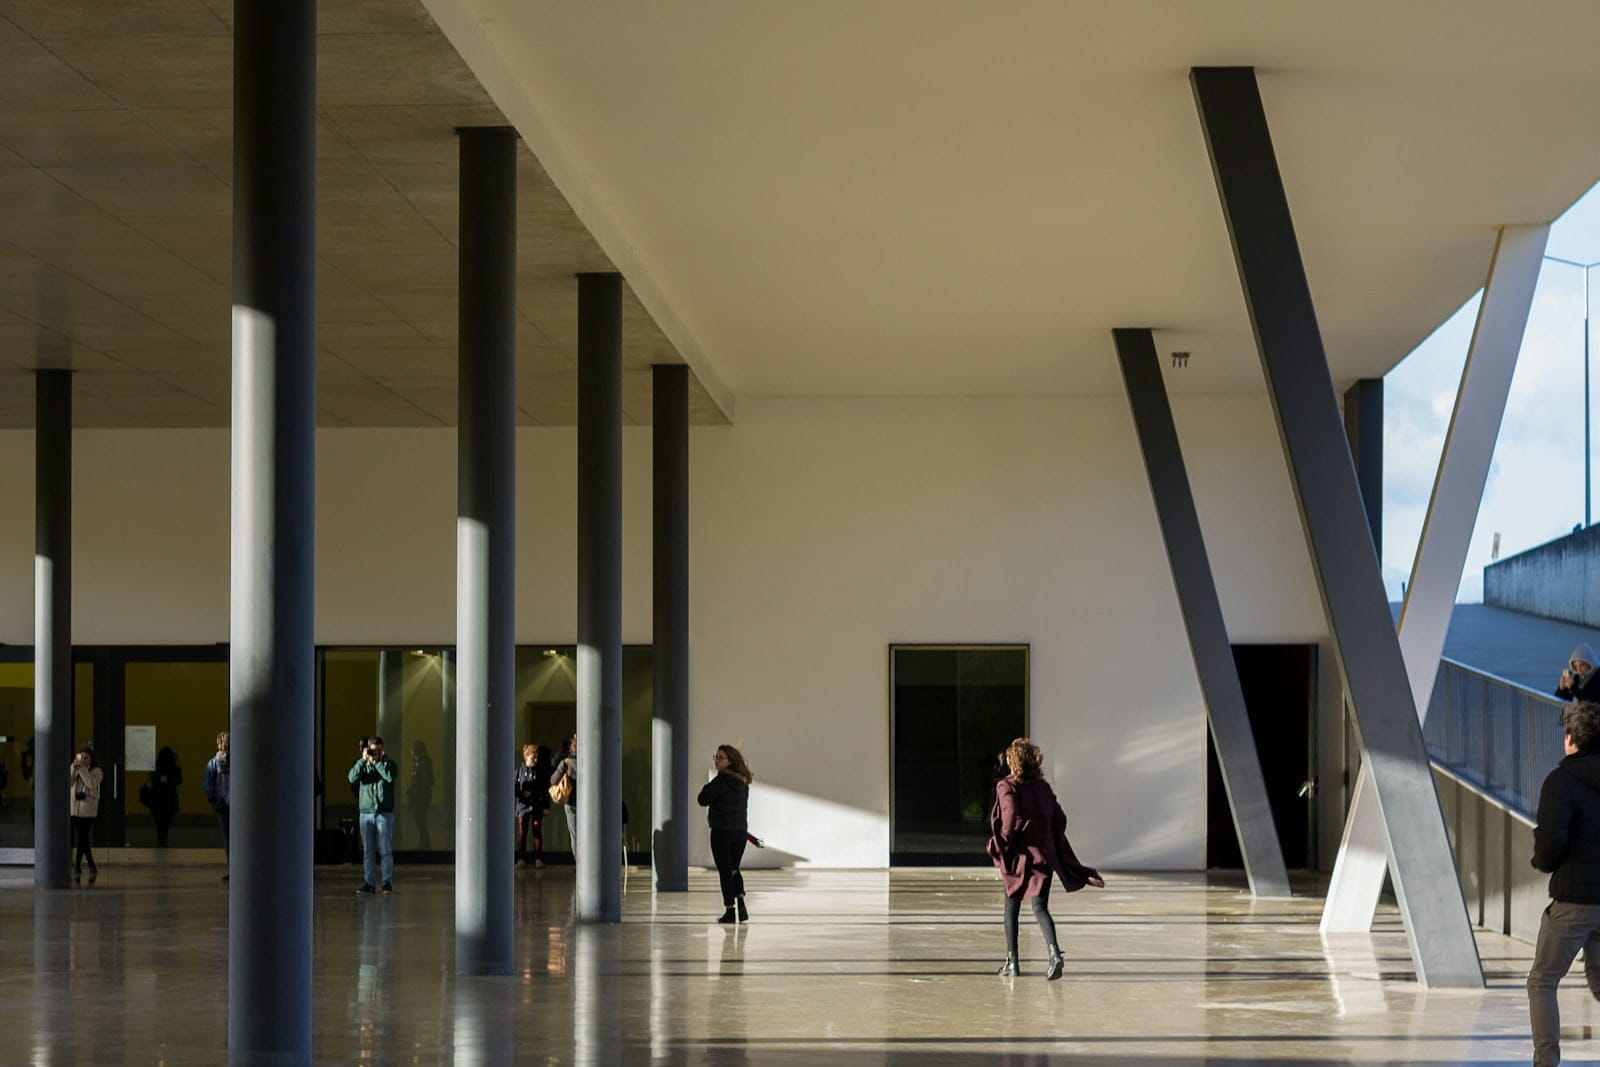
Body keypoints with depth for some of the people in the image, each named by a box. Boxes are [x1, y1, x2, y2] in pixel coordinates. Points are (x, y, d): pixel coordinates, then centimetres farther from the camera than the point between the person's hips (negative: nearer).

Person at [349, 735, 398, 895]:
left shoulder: (389, 764, 4)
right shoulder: (362, 764, 10)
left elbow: (390, 777, -17)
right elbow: (352, 778, -8)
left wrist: (376, 761, -15)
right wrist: (363, 760, -15)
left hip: (384, 813, -2)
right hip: (366, 813, 2)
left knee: (385, 850, -5)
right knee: (368, 851, 3)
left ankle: (387, 883, -1)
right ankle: (369, 883, 7)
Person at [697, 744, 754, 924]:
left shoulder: (721, 780, -16)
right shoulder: (743, 782, 7)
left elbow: (703, 800, -14)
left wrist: (707, 786, 1)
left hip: (722, 832, -6)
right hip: (741, 831, 6)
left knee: (725, 871, 1)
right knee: (734, 870, 17)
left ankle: (730, 910, 0)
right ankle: (741, 903, 3)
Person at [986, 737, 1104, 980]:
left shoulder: (1006, 787, -8)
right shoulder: (1043, 787, 7)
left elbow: (1011, 816, -21)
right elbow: (1060, 819, 7)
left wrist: (1001, 843, -9)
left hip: (1019, 855, -3)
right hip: (1044, 855, 3)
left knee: (1012, 908, 13)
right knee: (1040, 908, -2)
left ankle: (1012, 961, 15)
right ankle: (1054, 953, -26)